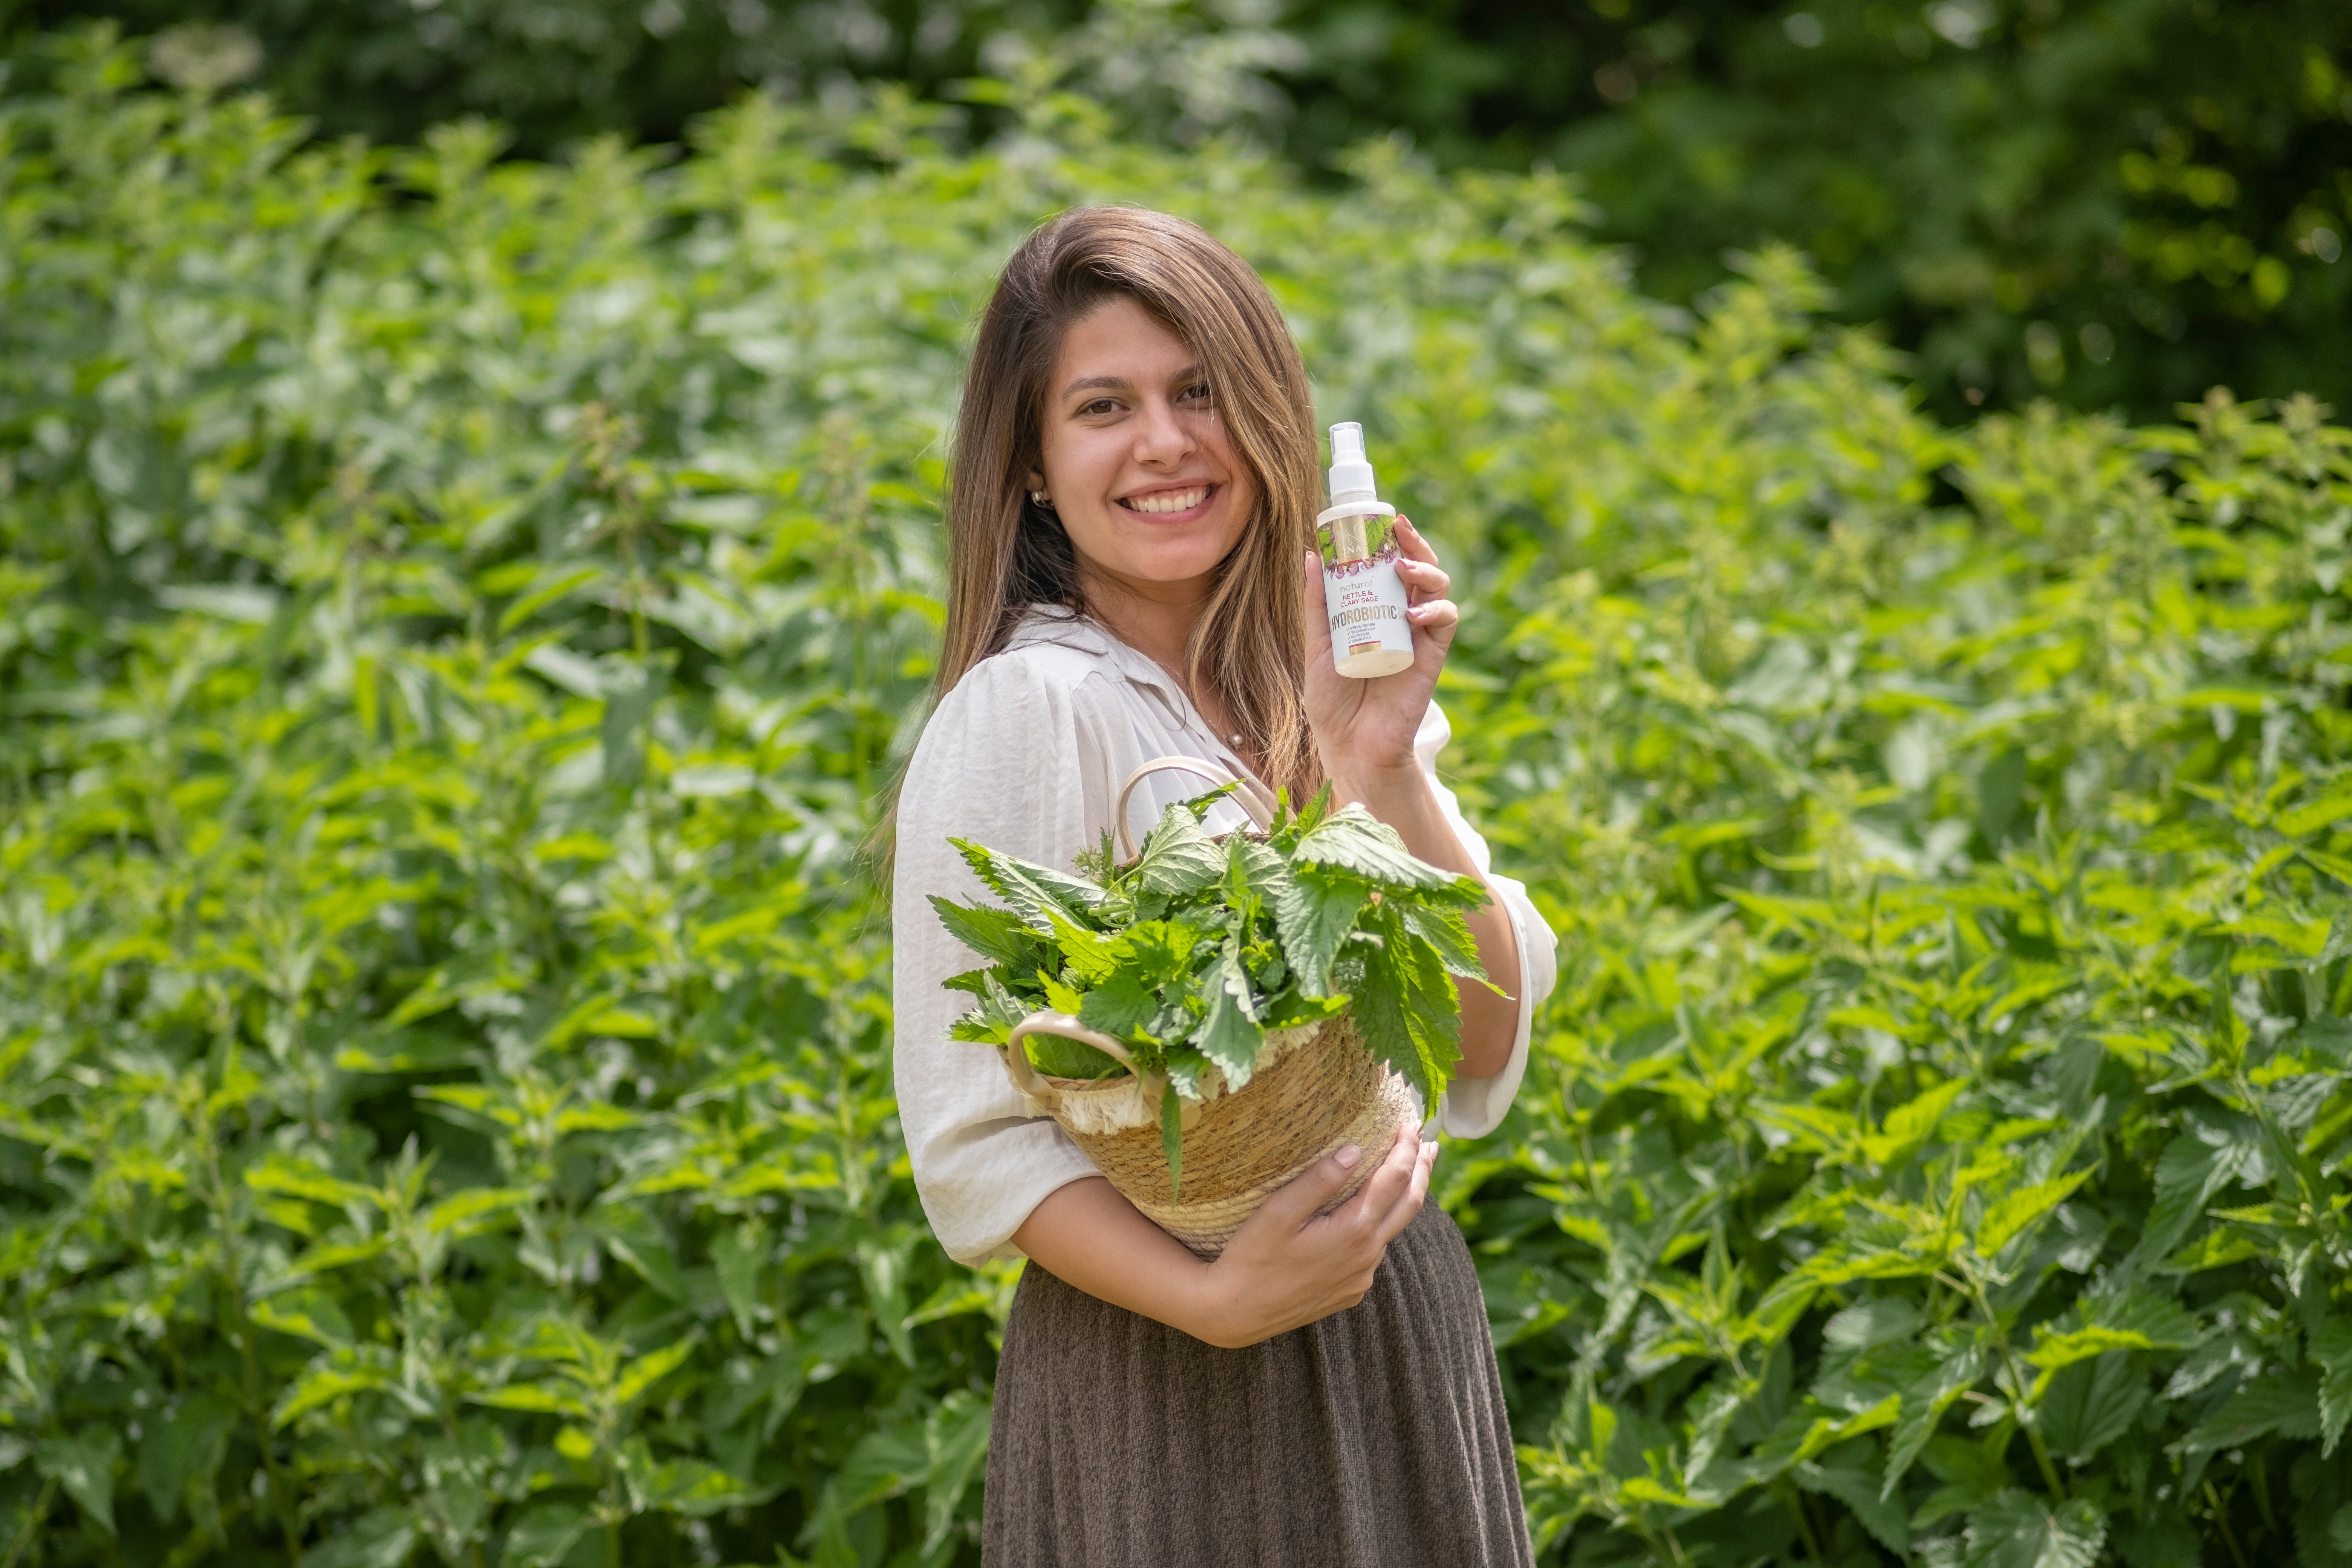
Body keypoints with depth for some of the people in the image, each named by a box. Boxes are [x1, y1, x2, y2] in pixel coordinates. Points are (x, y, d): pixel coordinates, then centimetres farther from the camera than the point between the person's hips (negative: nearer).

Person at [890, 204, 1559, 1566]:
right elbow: (971, 1141, -14)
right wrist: (1216, 1300, -26)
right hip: (1169, 1405, -5)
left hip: (1404, 1345, 6)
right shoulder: (1027, 711, -13)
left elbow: (1485, 1060, -2)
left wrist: (1384, 772, -13)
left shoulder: (1318, 687, 4)